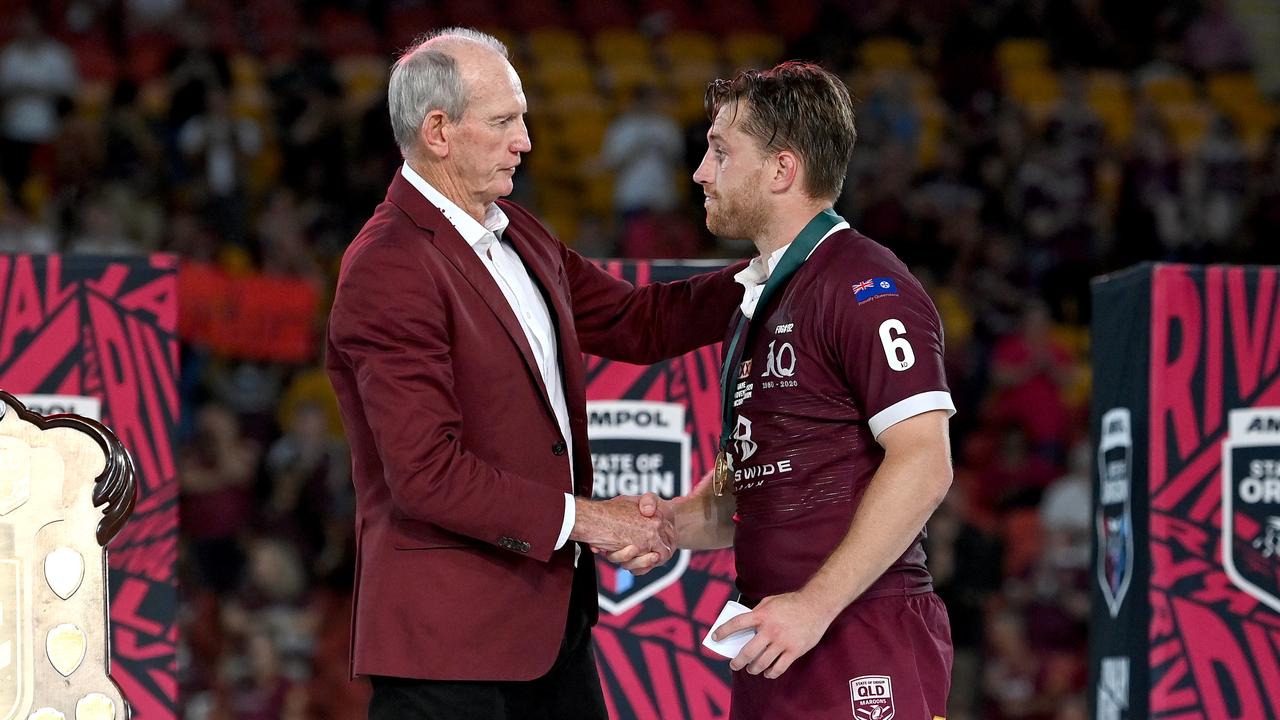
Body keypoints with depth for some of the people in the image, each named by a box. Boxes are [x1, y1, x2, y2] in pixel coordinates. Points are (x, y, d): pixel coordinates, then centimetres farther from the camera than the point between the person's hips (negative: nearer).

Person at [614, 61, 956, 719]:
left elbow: (923, 464, -19)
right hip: (775, 653, 9)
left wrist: (816, 604, -21)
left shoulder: (865, 287, -10)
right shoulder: (757, 300, 19)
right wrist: (674, 522, 3)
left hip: (863, 647, -9)